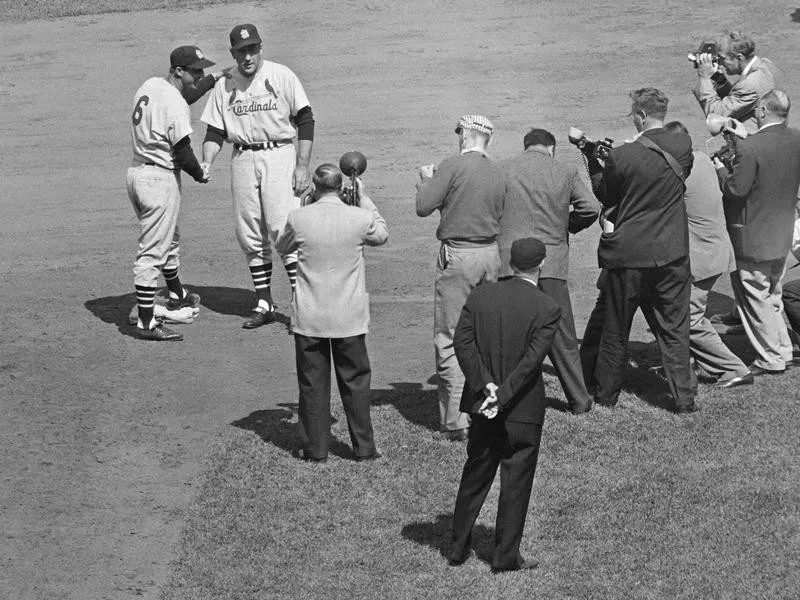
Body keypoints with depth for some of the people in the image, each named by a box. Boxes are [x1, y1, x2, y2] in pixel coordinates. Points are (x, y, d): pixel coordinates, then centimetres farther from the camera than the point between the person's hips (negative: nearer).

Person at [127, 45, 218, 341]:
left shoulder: (149, 86, 7)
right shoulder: (175, 105, -20)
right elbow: (183, 153, -19)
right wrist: (200, 175, 0)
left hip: (137, 171, 10)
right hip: (160, 178, -10)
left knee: (169, 239, 27)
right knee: (152, 251, -6)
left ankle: (177, 294, 47)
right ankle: (146, 322, -3)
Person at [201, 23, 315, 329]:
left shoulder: (281, 77, -1)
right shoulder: (224, 86, 9)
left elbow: (305, 121, -3)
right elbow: (216, 131, 10)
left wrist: (302, 166, -10)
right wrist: (205, 164, -8)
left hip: (279, 157, -4)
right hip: (242, 161, 4)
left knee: (284, 229, -13)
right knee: (250, 236, 5)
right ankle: (264, 304, 13)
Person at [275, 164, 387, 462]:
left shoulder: (299, 218, -10)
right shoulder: (360, 217, -10)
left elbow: (281, 247, 11)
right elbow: (382, 235, 13)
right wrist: (364, 199, 20)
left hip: (309, 318, 0)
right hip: (349, 317, 0)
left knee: (313, 383, 9)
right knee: (355, 381, 11)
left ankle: (315, 447, 14)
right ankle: (364, 448, 16)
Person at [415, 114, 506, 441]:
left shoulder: (453, 166, -11)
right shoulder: (498, 173, 7)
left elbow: (423, 207, -12)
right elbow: (498, 213, 13)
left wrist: (426, 180, 9)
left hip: (458, 256, -6)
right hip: (490, 254, 6)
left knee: (450, 339, -2)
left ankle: (457, 421, -5)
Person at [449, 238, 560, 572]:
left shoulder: (480, 296, -1)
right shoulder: (547, 308, -11)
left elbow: (462, 343, -8)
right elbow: (532, 359, -19)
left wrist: (486, 385, -11)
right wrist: (503, 396, -18)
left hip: (483, 401, 4)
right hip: (524, 408, -4)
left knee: (475, 476, 16)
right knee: (516, 482, 6)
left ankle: (458, 547, 24)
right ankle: (506, 556, 10)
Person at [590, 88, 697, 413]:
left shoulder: (622, 156, -15)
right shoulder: (683, 146, -6)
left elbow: (603, 198, -1)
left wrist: (596, 162, 15)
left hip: (628, 254, -2)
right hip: (672, 253, 2)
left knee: (615, 330, 13)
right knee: (674, 329, 11)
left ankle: (605, 393, 25)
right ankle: (684, 398, 10)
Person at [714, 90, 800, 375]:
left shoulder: (750, 148, -26)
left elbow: (736, 189, -23)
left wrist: (721, 170, -2)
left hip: (752, 239, -7)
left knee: (756, 299, 7)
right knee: (772, 296, 23)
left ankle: (771, 359, 15)